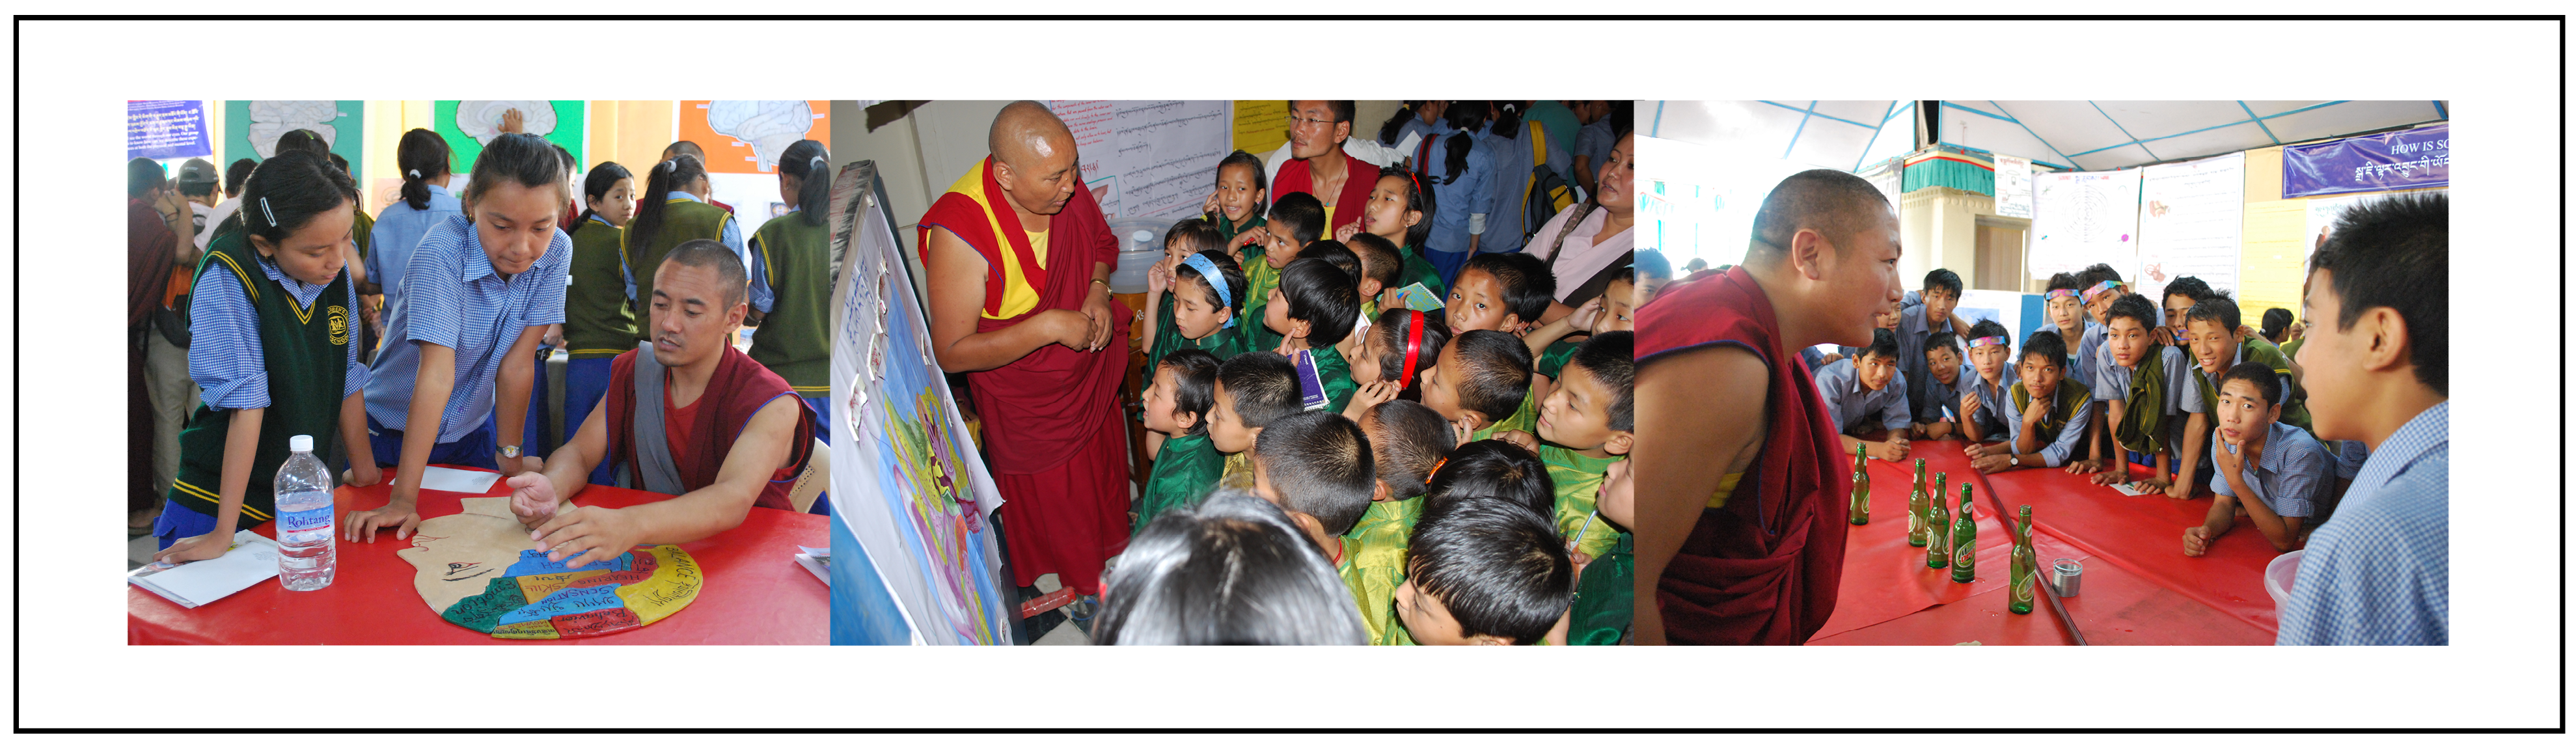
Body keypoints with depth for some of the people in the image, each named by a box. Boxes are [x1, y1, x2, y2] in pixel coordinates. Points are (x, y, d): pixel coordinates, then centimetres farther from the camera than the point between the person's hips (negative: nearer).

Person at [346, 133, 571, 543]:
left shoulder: (556, 252, -18)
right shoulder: (441, 252, -30)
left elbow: (517, 361, -13)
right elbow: (437, 371, -37)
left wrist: (509, 455, -9)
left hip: (472, 429, 4)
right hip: (397, 432, -3)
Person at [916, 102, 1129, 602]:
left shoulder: (1065, 185, -19)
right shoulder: (959, 233, -36)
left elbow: (1102, 240, 4)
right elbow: (952, 353, -31)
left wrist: (1099, 289, -17)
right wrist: (1048, 326, -35)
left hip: (1094, 372, 5)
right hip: (1028, 398, -5)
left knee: (1104, 463, 29)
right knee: (1051, 493, 18)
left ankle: (1112, 546, 59)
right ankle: (1078, 581, 47)